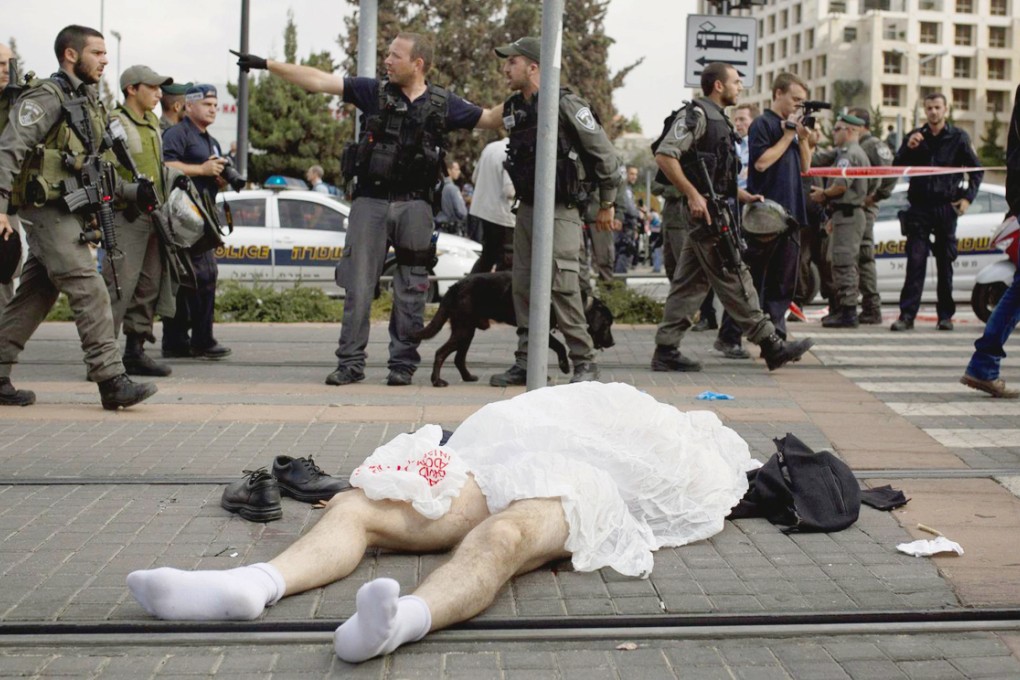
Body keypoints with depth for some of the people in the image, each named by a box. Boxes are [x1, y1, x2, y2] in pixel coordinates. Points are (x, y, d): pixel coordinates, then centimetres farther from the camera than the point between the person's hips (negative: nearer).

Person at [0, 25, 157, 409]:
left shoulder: (88, 99, 17)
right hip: (48, 211, -9)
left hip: (69, 213, 9)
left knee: (35, 297, 11)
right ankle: (111, 381, -13)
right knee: (89, 292, -13)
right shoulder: (47, 97, -10)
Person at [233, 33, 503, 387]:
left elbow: (490, 120, 10)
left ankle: (403, 362, 14)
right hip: (370, 201, 0)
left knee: (410, 288, 4)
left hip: (413, 205, 0)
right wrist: (267, 64, -1)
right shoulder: (374, 91, 4)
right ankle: (350, 361, 8)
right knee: (358, 283, 1)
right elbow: (320, 80, 2)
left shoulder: (442, 103, 5)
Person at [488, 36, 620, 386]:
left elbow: (606, 154, -7)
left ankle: (585, 362, -1)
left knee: (562, 287, -12)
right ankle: (525, 363, 15)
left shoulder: (566, 105, -13)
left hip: (560, 211, -7)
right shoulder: (512, 109, 9)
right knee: (523, 286, 7)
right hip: (526, 209, 8)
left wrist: (606, 205, -1)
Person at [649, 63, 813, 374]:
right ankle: (771, 345, -2)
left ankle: (666, 351, 8)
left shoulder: (716, 119, 23)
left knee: (689, 282, 7)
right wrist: (693, 195, -23)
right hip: (704, 208, -10)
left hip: (715, 208, 10)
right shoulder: (696, 114, -9)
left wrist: (743, 196, 16)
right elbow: (664, 155, -20)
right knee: (732, 279, -5)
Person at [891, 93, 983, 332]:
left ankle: (945, 315, 12)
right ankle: (907, 314, -10)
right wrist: (909, 148, -12)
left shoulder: (958, 137, 4)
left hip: (946, 207, -1)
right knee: (915, 262, -7)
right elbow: (897, 167, 5)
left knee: (945, 263, 6)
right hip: (919, 207, 1)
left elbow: (976, 170, 9)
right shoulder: (915, 136, 9)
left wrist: (968, 197, -2)